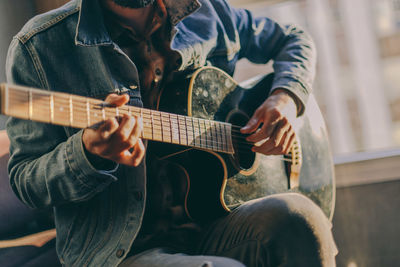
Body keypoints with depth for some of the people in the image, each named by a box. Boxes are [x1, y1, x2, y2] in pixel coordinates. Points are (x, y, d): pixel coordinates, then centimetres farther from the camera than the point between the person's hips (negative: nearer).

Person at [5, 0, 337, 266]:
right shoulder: (40, 46, -6)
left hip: (210, 226, 5)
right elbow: (25, 181, -4)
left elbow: (294, 41, 23)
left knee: (298, 215, -26)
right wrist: (89, 154, -25)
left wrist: (285, 97, 2)